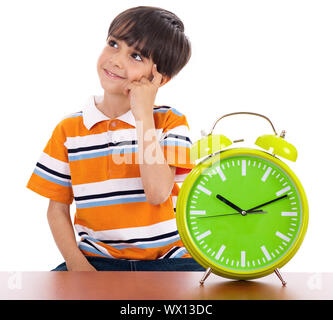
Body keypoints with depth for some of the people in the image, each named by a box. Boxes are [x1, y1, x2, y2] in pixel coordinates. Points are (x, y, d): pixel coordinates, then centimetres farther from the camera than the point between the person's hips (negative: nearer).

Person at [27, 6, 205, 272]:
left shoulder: (170, 122, -1)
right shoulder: (69, 129, 4)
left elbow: (158, 192, -17)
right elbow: (57, 209, 6)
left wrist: (143, 114, -13)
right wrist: (76, 263, -11)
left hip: (165, 258, 0)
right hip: (97, 260, 1)